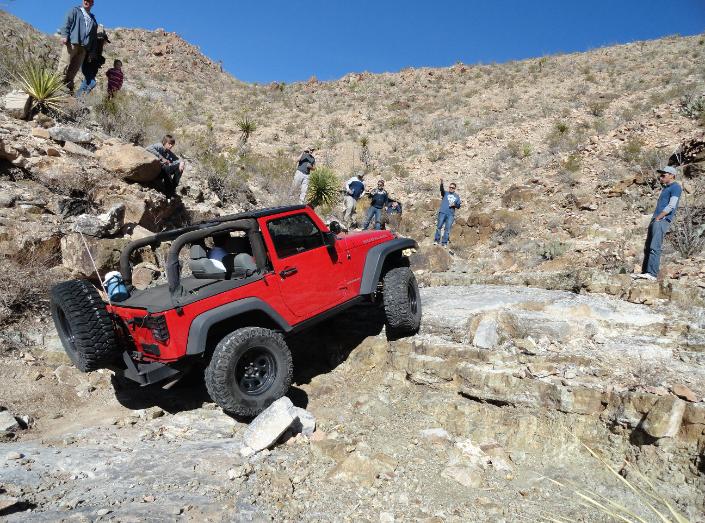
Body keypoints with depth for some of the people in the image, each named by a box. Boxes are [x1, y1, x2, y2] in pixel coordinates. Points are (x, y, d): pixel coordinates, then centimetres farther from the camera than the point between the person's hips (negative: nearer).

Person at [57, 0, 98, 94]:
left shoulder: (93, 19, 27)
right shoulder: (75, 10, 15)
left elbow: (94, 37, 21)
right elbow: (66, 23, 3)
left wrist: (92, 51, 11)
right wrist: (64, 35, -13)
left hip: (84, 47, 4)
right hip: (71, 42, -4)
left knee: (74, 69, 0)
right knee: (64, 65, -12)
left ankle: (69, 89, 0)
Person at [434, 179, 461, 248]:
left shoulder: (457, 196, 17)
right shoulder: (445, 193, 9)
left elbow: (458, 206, 16)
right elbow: (441, 190, -14)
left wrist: (454, 205, -6)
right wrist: (442, 183, -34)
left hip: (451, 214, 2)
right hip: (442, 212, -2)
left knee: (447, 228, -2)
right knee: (439, 226, -5)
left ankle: (444, 243, -1)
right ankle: (436, 240, 1)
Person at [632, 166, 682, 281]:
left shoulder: (676, 187, -3)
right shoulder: (666, 188, 26)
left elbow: (671, 206, -13)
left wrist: (658, 218, -13)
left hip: (662, 220, -10)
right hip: (656, 220, 10)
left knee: (654, 247, -19)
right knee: (647, 247, 8)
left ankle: (652, 274, -25)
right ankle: (645, 272, 12)